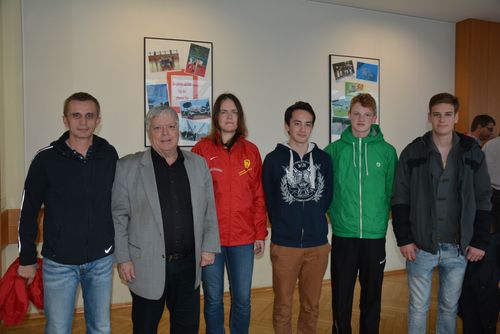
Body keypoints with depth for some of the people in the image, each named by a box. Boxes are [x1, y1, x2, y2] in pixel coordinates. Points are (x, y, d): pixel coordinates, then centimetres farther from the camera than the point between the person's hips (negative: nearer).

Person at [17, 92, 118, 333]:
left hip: (101, 259, 2)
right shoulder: (46, 159, -8)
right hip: (58, 262, -2)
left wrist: (119, 245, 9)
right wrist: (27, 259, 2)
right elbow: (28, 212, -1)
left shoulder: (109, 155, -3)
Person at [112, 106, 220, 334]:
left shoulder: (198, 164, 4)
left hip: (189, 265, 3)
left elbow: (208, 210, 7)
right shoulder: (127, 167, -5)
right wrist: (123, 259, -5)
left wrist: (209, 247, 3)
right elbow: (118, 217, -3)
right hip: (147, 267, -2)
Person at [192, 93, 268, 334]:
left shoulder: (251, 151, 5)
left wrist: (260, 233, 4)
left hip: (243, 238, 2)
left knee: (242, 300, 12)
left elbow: (258, 196, 5)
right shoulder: (201, 149, -2)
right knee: (213, 300, 12)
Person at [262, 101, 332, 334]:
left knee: (312, 305, 15)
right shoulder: (273, 159, -2)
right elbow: (269, 201, 2)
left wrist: (314, 223, 6)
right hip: (284, 245, -2)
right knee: (283, 305, 9)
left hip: (318, 244, 3)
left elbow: (327, 197, 11)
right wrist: (283, 227, 4)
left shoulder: (324, 159, 6)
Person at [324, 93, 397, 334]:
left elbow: (392, 191, 4)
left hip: (375, 235, 1)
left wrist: (380, 218, -2)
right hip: (343, 235, -1)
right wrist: (336, 215, -3)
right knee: (341, 296, 9)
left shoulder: (387, 151, 2)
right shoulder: (334, 150, 0)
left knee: (372, 296, 15)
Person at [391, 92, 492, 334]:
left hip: (459, 248, 2)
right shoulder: (412, 153, -3)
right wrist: (404, 239, -8)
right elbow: (400, 201, -3)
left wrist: (480, 242, 0)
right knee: (418, 307, 9)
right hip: (421, 246, -1)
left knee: (450, 306, 16)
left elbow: (483, 201, 4)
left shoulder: (472, 153, 2)